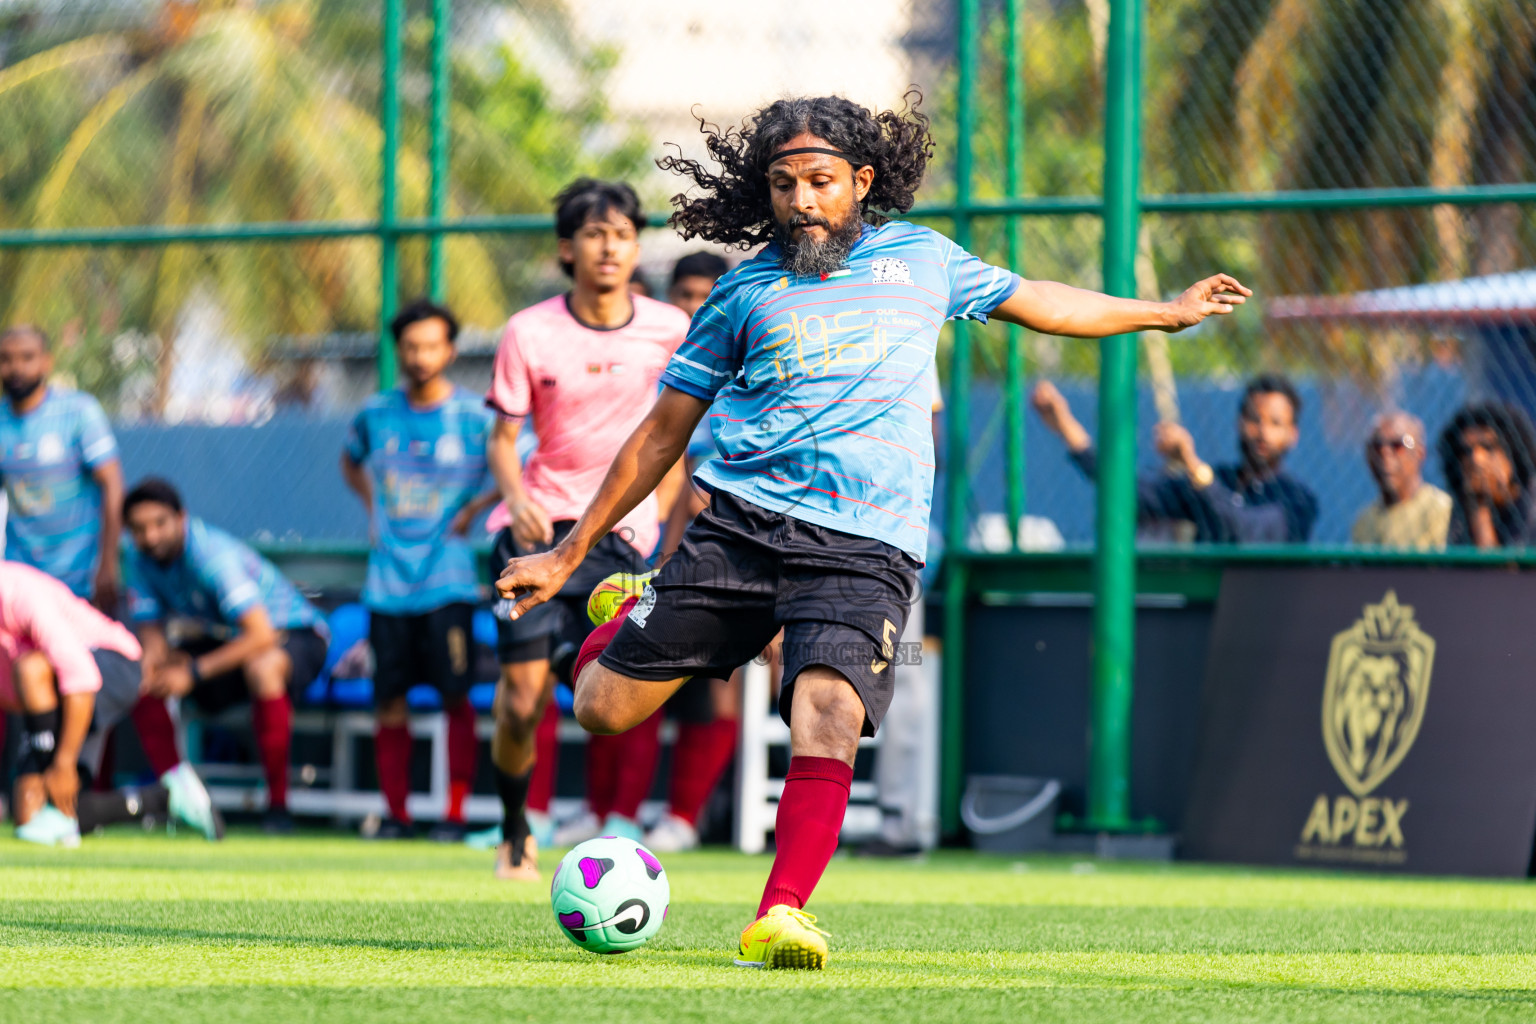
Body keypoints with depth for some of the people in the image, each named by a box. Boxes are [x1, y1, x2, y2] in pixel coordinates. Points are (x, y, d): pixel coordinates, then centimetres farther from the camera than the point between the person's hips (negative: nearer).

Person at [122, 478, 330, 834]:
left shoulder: (214, 554, -30)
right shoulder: (142, 558, -7)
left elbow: (262, 636, -36)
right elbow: (150, 631, -2)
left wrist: (195, 672, -36)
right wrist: (156, 656, -28)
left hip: (296, 635, -8)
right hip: (224, 639, 8)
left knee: (261, 667, -41)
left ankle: (278, 804, -32)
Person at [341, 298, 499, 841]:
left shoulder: (475, 417, -3)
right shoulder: (377, 414, 9)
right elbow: (351, 461, 29)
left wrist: (478, 507, -5)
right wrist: (373, 506, 14)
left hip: (446, 577, -3)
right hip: (388, 580, 3)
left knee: (456, 695, -7)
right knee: (389, 700, 3)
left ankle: (454, 814, -2)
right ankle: (396, 813, 11)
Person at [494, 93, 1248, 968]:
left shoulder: (919, 258, 14)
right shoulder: (748, 291, 11)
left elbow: (1030, 300, 32)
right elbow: (661, 436, 18)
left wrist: (1165, 313, 40)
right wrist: (569, 555, 17)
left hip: (867, 545, -1)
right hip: (743, 522, 1)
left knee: (828, 710, -28)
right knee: (604, 706, -2)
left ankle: (781, 916, -28)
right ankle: (634, 616, 33)